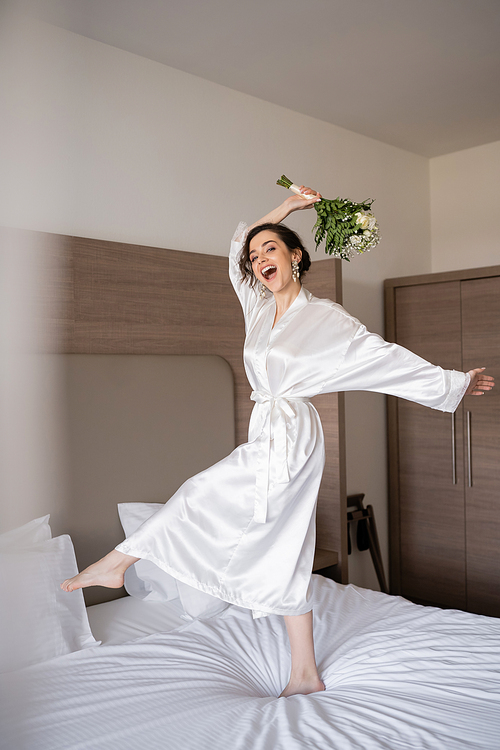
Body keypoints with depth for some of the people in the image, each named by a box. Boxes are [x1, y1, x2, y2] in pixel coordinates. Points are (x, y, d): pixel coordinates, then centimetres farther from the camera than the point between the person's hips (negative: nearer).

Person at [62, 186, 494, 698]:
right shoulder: (260, 309, 12)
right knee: (284, 555, 9)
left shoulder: (323, 315, -6)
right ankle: (306, 676, 19)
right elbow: (237, 249, 22)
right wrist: (285, 208, 18)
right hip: (267, 439, 8)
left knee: (199, 496, -5)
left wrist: (452, 383, 4)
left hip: (288, 439, -8)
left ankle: (118, 561, 15)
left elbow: (386, 357, 0)